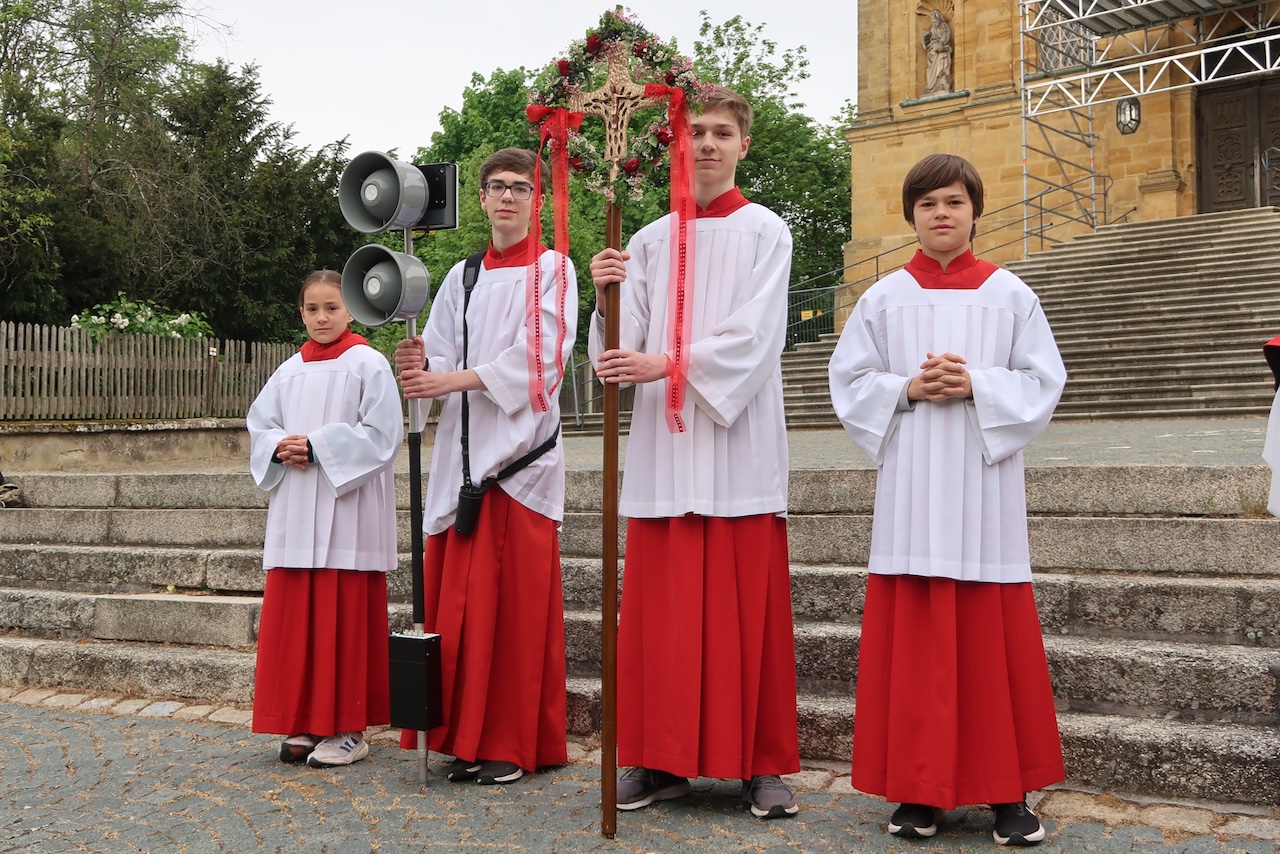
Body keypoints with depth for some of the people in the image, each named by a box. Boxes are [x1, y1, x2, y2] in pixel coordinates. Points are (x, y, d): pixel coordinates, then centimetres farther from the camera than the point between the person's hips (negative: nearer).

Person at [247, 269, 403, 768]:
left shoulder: (368, 364, -2)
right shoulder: (290, 371, 15)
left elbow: (382, 434, -10)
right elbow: (259, 426, 18)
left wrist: (318, 447, -14)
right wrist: (280, 447, -4)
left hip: (347, 510, -6)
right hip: (295, 512, 6)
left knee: (345, 619, -3)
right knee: (294, 618, 6)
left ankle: (347, 729, 4)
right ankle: (306, 722, 16)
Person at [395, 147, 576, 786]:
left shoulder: (552, 268, 4)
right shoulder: (462, 277, 19)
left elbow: (539, 357, -10)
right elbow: (442, 358, 13)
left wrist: (451, 379, -16)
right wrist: (421, 366, -11)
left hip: (521, 448, -5)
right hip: (463, 450, 5)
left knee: (518, 600, -5)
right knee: (460, 600, 2)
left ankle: (515, 744, 3)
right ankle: (470, 738, 12)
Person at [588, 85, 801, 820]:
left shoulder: (765, 233, 5)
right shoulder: (649, 243, 14)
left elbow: (754, 338, -9)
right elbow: (624, 351, 6)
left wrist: (668, 365, -19)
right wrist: (608, 297, -12)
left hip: (738, 444, -3)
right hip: (664, 446, 3)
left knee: (748, 608, -1)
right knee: (662, 609, 3)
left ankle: (761, 763, 9)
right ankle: (663, 758, 13)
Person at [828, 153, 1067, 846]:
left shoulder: (1009, 293, 7)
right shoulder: (884, 298, 8)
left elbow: (1043, 381, 4)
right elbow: (849, 383, 8)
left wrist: (976, 385, -11)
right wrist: (906, 390, -9)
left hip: (984, 483, 0)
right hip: (910, 485, 1)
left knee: (992, 635, 0)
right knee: (912, 637, 1)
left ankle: (1005, 792, 11)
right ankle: (918, 789, 11)